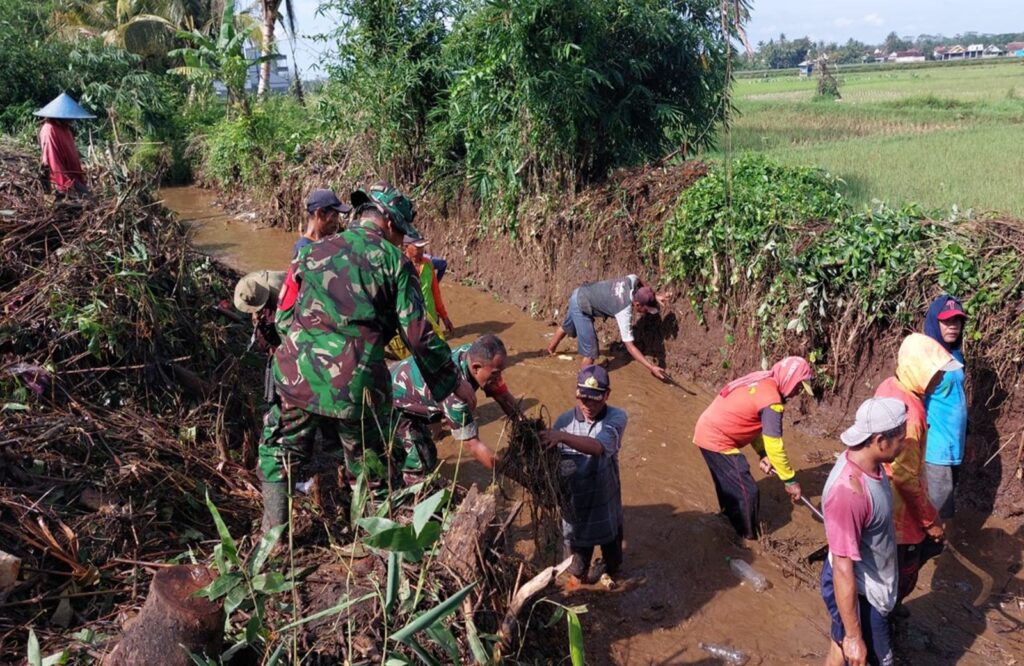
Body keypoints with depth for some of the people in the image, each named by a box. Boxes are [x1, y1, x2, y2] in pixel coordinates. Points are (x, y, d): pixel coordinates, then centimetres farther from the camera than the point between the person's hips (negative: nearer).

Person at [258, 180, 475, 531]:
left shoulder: (314, 251, 12)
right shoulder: (392, 260, 3)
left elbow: (283, 316, 12)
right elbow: (417, 333, -2)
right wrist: (454, 381, 7)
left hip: (297, 374, 3)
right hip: (356, 384, -3)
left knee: (277, 454, 26)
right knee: (376, 471, 17)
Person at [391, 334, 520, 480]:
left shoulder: (475, 354, -21)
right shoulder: (453, 391, -42)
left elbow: (504, 397, -9)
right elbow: (472, 445, -35)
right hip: (393, 399, -9)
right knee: (422, 461, -15)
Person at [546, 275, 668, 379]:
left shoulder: (632, 280, -19)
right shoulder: (624, 313, -33)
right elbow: (629, 346, -33)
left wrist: (654, 296, 0)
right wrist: (651, 367, -35)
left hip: (580, 294, 9)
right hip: (581, 307, -9)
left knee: (567, 326, 36)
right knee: (590, 352, -7)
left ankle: (550, 349, 62)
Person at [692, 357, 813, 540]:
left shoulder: (761, 381, 7)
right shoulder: (771, 399, -22)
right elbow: (774, 445, -21)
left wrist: (763, 455, 5)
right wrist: (790, 480, -13)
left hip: (709, 432, 10)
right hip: (717, 440, -10)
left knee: (730, 488, 25)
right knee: (747, 492, -1)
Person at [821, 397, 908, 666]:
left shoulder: (867, 462, -9)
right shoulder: (848, 492, -37)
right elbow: (843, 571, -31)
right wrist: (854, 637, -24)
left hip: (867, 581, 8)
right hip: (857, 592, -8)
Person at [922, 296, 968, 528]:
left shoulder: (956, 355, 7)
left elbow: (959, 397, 16)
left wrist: (966, 437, 19)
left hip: (954, 442, 8)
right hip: (935, 446, -8)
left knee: (947, 496, 17)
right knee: (940, 507, -1)